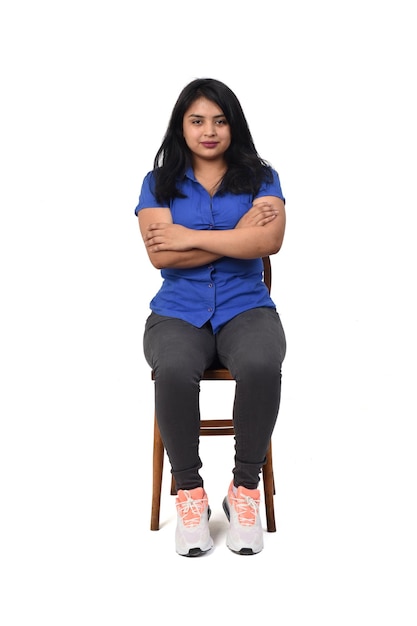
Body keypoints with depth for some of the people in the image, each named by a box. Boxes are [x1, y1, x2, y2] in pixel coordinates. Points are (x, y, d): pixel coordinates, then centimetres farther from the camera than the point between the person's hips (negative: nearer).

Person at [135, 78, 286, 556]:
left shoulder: (260, 178, 11)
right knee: (175, 371, -35)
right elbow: (160, 255, -6)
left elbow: (269, 240, -9)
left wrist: (190, 237, -9)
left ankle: (245, 489, -13)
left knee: (261, 367, -35)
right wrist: (239, 234, -6)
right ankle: (188, 491, -12)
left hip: (246, 307, 0)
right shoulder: (158, 183, 10)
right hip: (178, 311, 0)